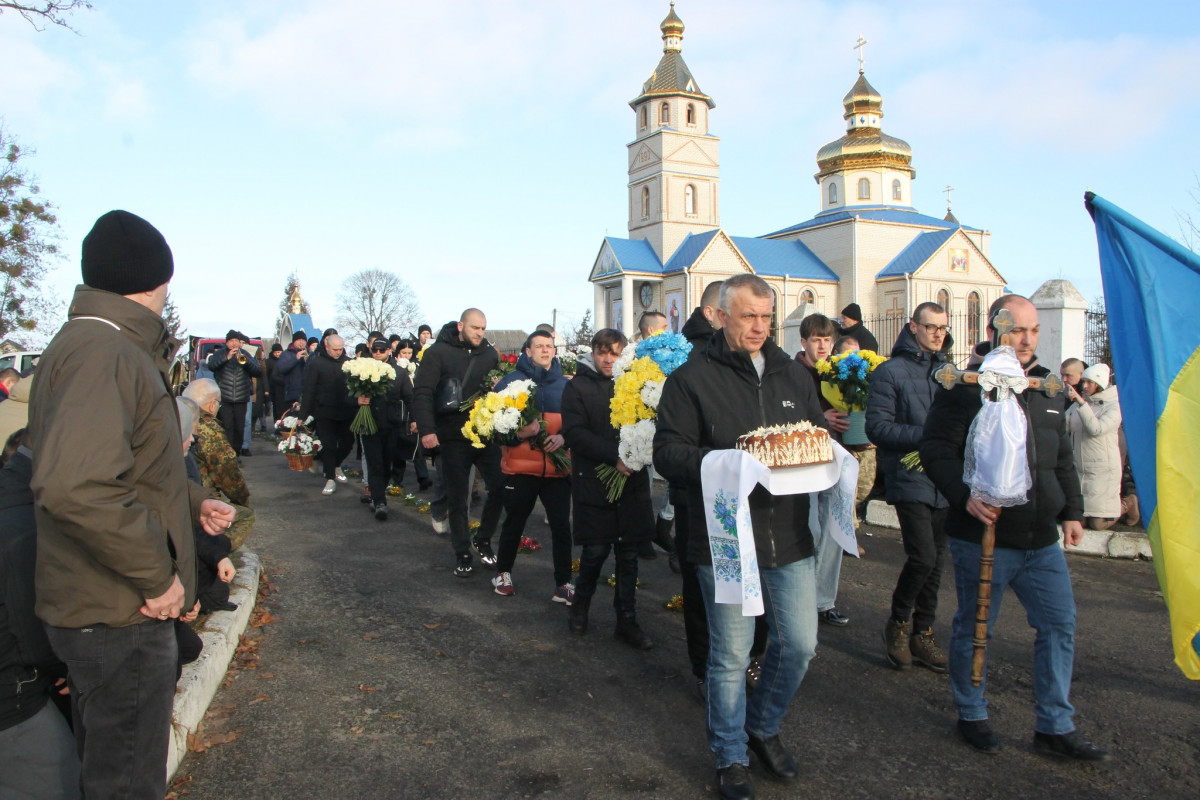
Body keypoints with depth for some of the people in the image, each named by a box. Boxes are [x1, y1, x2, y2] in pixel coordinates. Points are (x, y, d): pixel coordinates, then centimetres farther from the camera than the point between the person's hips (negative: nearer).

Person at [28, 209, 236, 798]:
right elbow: (73, 486, -37)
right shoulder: (103, 353, -23)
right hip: (119, 616, -10)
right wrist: (157, 576, -27)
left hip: (107, 608, 10)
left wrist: (194, 503, 19)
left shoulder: (96, 345, 12)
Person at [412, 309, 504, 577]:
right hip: (453, 437, -3)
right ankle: (462, 553, 22)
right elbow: (422, 392, -10)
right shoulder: (438, 352, -5)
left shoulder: (489, 353, 8)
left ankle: (483, 539, 20)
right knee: (457, 499, 6)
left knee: (500, 487, -3)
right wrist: (427, 430, -18)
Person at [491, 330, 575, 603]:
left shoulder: (565, 385, 8)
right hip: (520, 467, -2)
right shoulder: (511, 381, 0)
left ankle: (563, 584, 11)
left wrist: (563, 437, -10)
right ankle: (503, 573, 33)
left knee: (561, 525, -1)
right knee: (514, 522, 12)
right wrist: (519, 432, -20)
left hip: (557, 468, 2)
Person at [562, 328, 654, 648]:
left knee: (628, 553, 7)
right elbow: (574, 433, -10)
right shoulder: (577, 387, 1)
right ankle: (581, 603, 28)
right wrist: (614, 457, -20)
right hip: (593, 483, -3)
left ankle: (627, 620, 19)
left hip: (631, 482, 3)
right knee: (596, 550, 0)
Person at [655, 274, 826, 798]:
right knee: (730, 656, 6)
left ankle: (762, 727, 38)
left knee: (799, 645, 10)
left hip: (789, 538, 5)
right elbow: (668, 454, -9)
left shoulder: (793, 375, 13)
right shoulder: (691, 379, -4)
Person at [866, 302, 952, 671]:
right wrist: (924, 436, -19)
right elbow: (877, 427, -12)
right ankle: (898, 624, 11)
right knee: (923, 557, -13)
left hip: (944, 483, 6)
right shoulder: (890, 371, -5)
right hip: (909, 479, -6)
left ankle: (922, 634, 23)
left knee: (935, 562, 10)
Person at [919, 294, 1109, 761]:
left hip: (1042, 541, 7)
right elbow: (936, 449, -14)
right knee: (975, 629, 7)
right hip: (983, 540, -7)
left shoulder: (1046, 389, 14)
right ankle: (972, 716, 26)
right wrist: (965, 495, -26)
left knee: (1060, 625, 9)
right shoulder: (968, 387, -9)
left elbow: (1062, 459, 23)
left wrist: (1072, 511, 16)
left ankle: (1054, 728, 23)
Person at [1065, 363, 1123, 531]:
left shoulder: (1114, 405, -6)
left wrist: (1081, 402, -26)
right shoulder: (1076, 405, 8)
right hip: (1079, 470, 5)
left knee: (1099, 523, -1)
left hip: (1104, 470, -5)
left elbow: (1097, 429, -22)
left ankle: (1125, 505, 27)